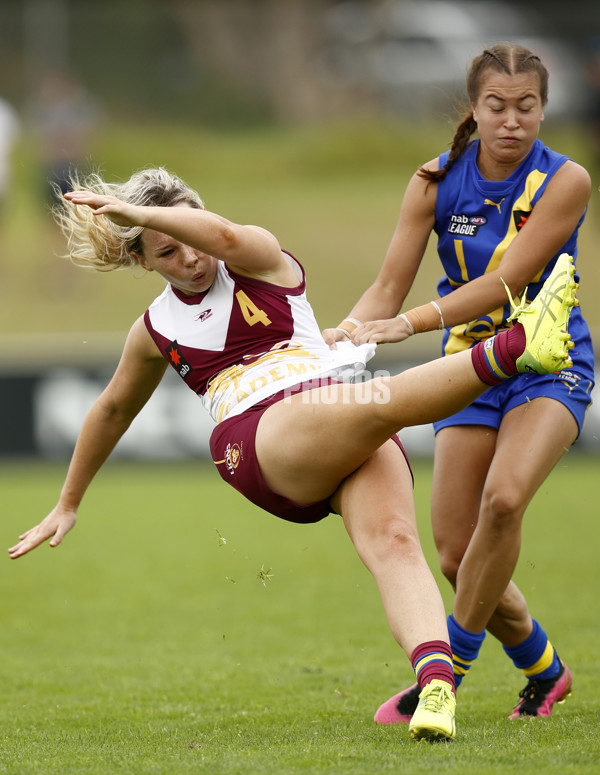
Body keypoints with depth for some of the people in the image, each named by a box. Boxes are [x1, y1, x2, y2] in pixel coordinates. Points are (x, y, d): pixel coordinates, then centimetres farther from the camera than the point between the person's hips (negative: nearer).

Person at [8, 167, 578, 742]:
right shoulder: (155, 332, 23)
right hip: (261, 443, -1)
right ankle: (517, 346, -55)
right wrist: (68, 505, 48)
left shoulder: (256, 259, 14)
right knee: (383, 401, -34)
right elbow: (113, 410, 40)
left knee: (393, 542, -30)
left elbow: (224, 235, -13)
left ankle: (436, 681, -51)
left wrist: (136, 210, -11)